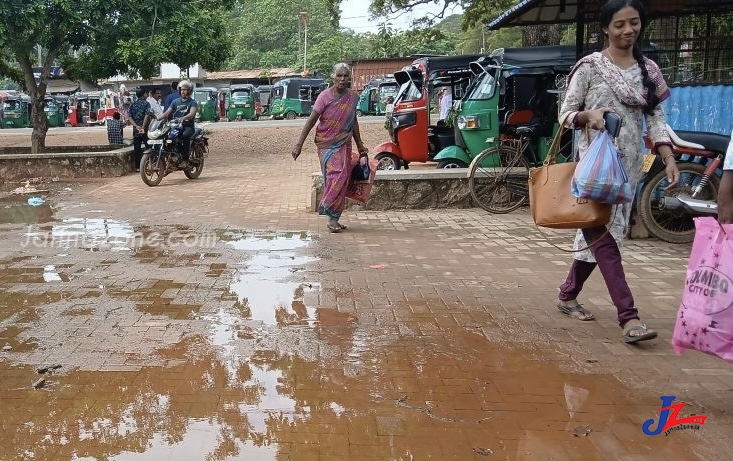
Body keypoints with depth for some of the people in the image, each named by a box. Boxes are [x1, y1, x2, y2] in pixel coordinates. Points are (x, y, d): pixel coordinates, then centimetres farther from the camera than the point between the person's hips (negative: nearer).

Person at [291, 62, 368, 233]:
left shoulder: (353, 97, 5)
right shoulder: (325, 96, -9)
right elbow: (311, 121, -11)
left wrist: (360, 146, 22)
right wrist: (299, 145, -16)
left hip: (344, 145, 5)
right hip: (327, 144, -5)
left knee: (342, 178, 1)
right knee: (336, 176, -16)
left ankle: (333, 218, 10)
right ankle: (332, 217, -8)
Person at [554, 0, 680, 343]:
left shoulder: (648, 69, 10)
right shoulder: (590, 66, -3)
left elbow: (656, 119, 8)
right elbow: (566, 113, -3)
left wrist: (669, 160, -3)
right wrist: (589, 115, -24)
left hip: (630, 163, 5)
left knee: (598, 232, 9)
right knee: (604, 234, -10)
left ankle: (567, 295, 25)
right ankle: (628, 316, -11)